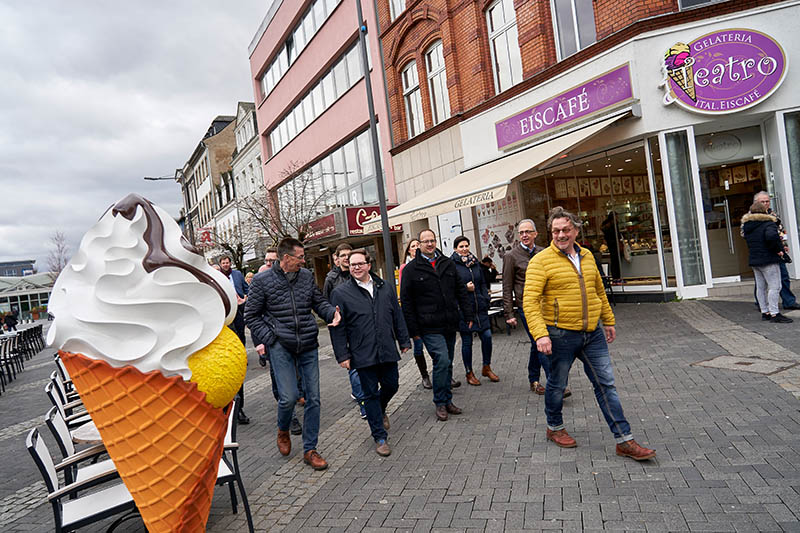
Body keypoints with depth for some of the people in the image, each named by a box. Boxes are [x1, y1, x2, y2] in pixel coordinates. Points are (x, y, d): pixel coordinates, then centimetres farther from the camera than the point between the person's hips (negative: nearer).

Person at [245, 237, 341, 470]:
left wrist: (332, 313, -8)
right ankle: (283, 430, 27)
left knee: (313, 398, 4)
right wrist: (270, 338, -9)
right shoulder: (262, 281, -5)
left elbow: (319, 302, 13)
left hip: (309, 346, 4)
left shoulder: (307, 276, 5)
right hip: (281, 347, -3)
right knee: (289, 396, -9)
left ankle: (310, 449, 20)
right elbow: (251, 316, 0)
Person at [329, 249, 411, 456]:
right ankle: (379, 437, 18)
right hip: (363, 355, -4)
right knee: (371, 394, 5)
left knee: (392, 385, 15)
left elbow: (397, 316, 14)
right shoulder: (340, 293, -5)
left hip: (387, 351, 4)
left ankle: (381, 411, 48)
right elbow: (337, 328, -5)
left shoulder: (385, 287, 7)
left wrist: (404, 341, 13)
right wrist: (342, 355, -7)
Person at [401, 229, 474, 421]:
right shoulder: (411, 269, -2)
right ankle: (441, 403, 2)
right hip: (430, 327, -5)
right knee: (442, 360, -14)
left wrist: (468, 315, 9)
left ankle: (447, 400, 24)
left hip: (450, 325, 5)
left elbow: (460, 291, 15)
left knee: (447, 363, 12)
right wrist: (413, 329, -5)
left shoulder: (448, 264, 11)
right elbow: (406, 301, -2)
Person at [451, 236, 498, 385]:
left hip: (480, 307, 5)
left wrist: (486, 300, 7)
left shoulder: (475, 262, 12)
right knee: (467, 341, 4)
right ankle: (469, 373, 20)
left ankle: (486, 368, 23)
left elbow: (483, 283, 17)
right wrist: (465, 288, -16)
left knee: (487, 336, 2)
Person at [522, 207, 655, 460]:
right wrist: (540, 334, -26)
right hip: (561, 335, -5)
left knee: (606, 384, 7)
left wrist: (608, 321, 23)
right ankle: (554, 428, 35)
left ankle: (625, 441, 15)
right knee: (557, 385, 11)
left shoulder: (587, 256, 9)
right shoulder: (541, 260, -11)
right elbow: (530, 300, -17)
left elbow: (599, 291, 21)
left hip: (593, 334, 5)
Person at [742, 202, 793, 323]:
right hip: (768, 260, -7)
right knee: (774, 286, -4)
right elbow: (772, 236, -32)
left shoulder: (746, 226, 9)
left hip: (753, 260, 7)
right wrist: (779, 249, -17)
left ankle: (765, 312, 19)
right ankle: (774, 314, -6)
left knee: (761, 287, 13)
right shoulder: (768, 223, -13)